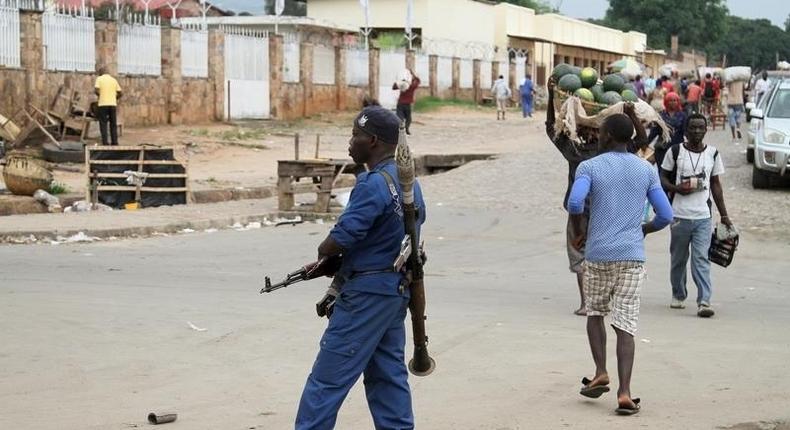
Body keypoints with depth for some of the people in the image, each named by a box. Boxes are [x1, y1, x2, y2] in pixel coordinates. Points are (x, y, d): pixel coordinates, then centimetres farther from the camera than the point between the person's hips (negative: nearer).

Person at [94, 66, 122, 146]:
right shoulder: (114, 80, 12)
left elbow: (97, 91, -11)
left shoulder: (99, 79, 1)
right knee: (113, 125, 9)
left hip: (103, 104, -3)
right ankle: (114, 143, 7)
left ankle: (105, 143, -6)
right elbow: (120, 93, 8)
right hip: (113, 104, 3)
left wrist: (100, 96, 9)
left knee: (103, 125, 0)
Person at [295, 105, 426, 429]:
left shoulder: (374, 184, -19)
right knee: (389, 375, 12)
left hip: (368, 293, -9)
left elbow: (341, 239, -23)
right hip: (398, 290, 9)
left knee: (328, 378, -3)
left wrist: (324, 252, 2)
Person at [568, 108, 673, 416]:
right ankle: (625, 392, -10)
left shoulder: (589, 167, -2)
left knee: (595, 312, 21)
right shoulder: (647, 170, 7)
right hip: (633, 256, 1)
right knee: (626, 323, 0)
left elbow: (574, 203, -18)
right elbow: (665, 216, 5)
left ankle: (600, 372, 7)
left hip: (598, 255, -1)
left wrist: (580, 232, 2)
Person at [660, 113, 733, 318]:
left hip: (703, 216, 0)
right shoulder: (675, 152, 0)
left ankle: (704, 301, -13)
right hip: (680, 215, 0)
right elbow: (662, 179, 6)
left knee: (701, 259, -8)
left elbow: (716, 184, 14)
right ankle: (678, 295, 28)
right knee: (678, 258, 11)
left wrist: (724, 215, 12)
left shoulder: (713, 154, 7)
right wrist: (677, 188, -15)